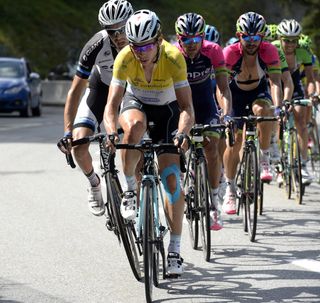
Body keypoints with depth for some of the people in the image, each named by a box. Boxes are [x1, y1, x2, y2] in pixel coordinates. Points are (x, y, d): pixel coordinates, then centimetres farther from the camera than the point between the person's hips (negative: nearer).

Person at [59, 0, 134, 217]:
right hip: (101, 87, 0)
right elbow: (76, 90, -25)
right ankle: (94, 184, 14)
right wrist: (68, 132, -31)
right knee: (79, 146, -16)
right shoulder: (97, 45, -30)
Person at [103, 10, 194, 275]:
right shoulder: (125, 58, -29)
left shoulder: (173, 57, -32)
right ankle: (129, 189, -17)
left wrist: (182, 133, -52)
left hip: (167, 108, 0)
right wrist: (111, 132, -50)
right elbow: (112, 103, -31)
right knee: (135, 126, -39)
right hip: (136, 101, 1)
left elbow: (187, 107, -33)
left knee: (171, 178, -11)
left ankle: (175, 250, -1)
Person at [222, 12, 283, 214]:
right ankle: (230, 189, 6)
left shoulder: (269, 51, -26)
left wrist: (278, 106, -50)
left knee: (262, 111, -35)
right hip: (236, 92, 0)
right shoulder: (231, 52, -29)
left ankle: (264, 158, -17)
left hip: (259, 91, 0)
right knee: (234, 140, -9)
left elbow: (275, 81, -32)